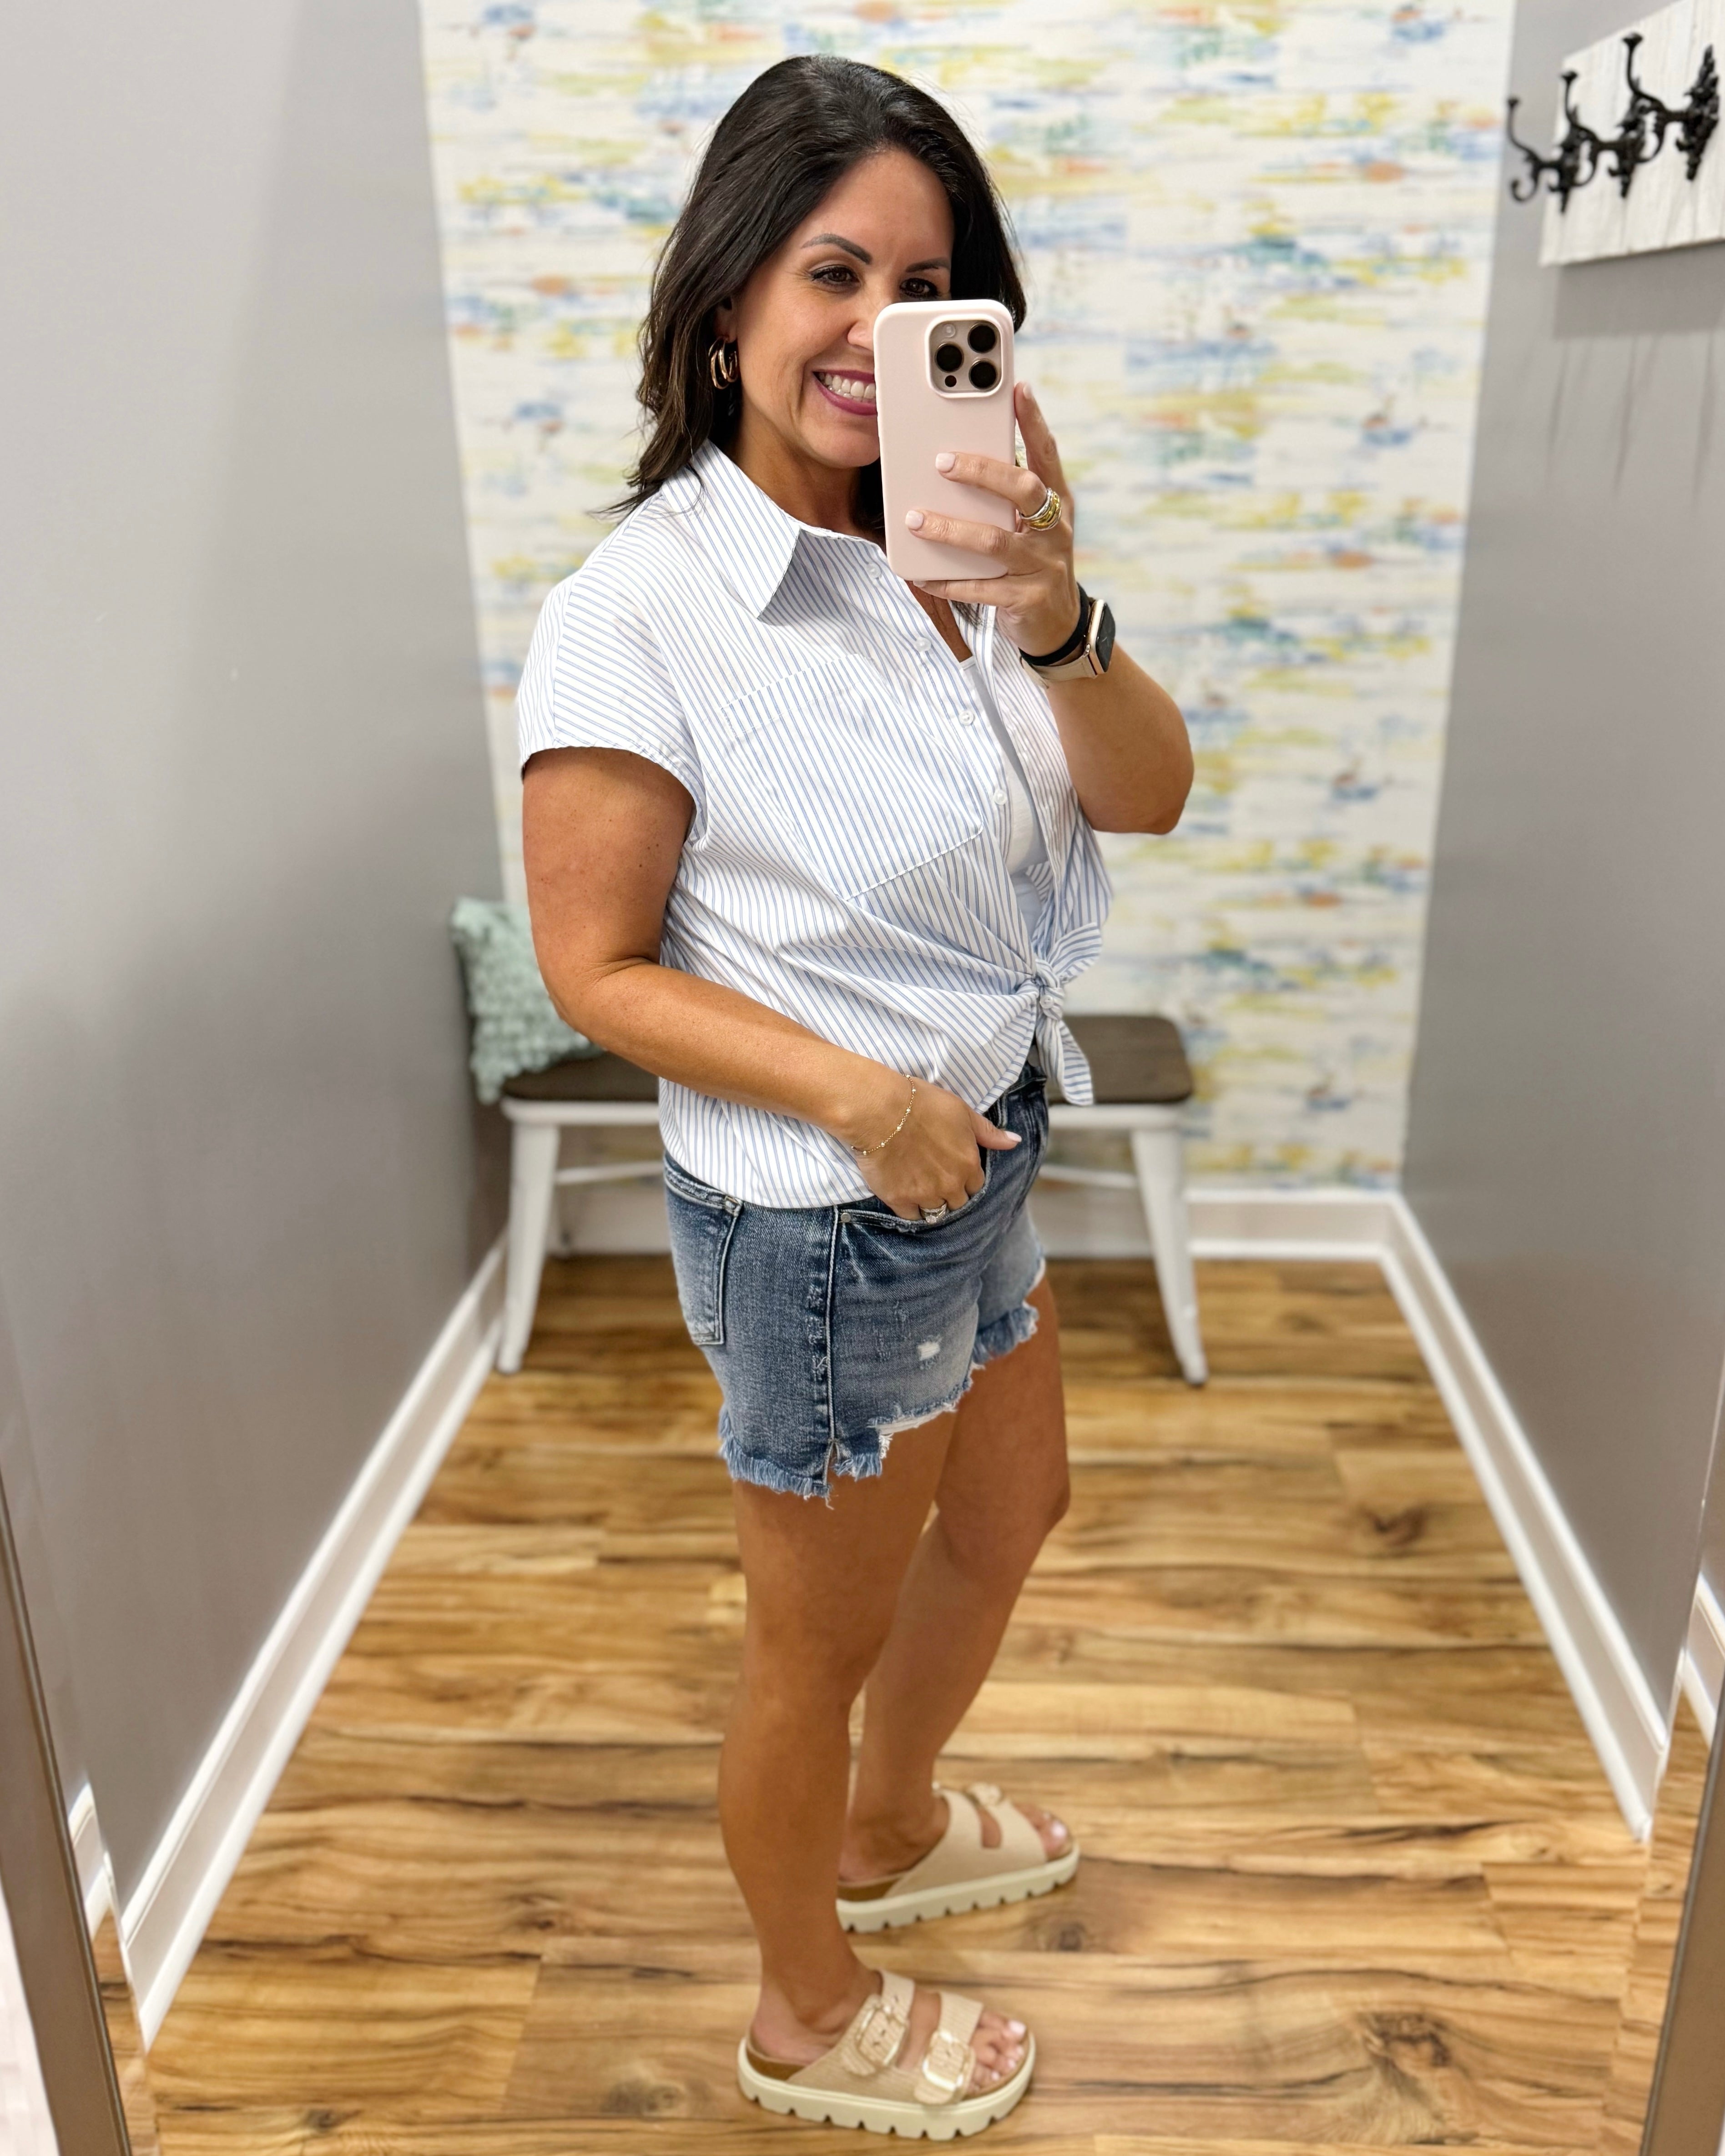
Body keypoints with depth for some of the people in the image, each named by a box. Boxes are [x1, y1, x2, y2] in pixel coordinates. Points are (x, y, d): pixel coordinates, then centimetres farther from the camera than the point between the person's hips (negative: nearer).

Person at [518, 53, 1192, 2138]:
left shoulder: (939, 555, -2)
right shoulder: (637, 613, -21)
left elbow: (1144, 795, -8)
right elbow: (595, 967, -18)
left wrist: (1054, 616, -26)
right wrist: (866, 1098, -24)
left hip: (984, 1165, 8)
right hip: (823, 1224, -8)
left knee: (1011, 1512, 28)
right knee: (822, 1639, 14)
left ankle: (888, 1836, 58)